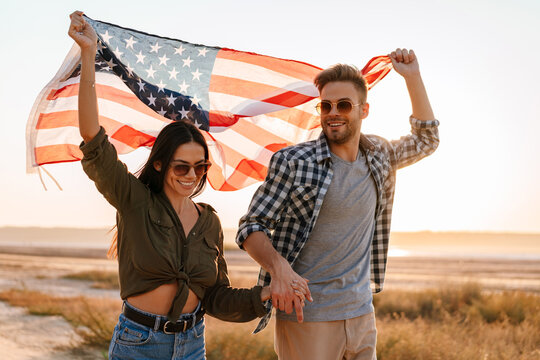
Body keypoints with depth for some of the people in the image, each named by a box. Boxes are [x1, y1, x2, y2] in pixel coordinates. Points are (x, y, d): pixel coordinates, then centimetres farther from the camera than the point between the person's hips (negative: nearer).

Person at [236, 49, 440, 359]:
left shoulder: (379, 157, 7)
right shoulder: (293, 162, -6)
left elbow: (426, 140, 25)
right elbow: (251, 227, -5)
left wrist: (412, 78, 15)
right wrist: (278, 267, -25)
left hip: (361, 313, 5)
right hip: (306, 317, -4)